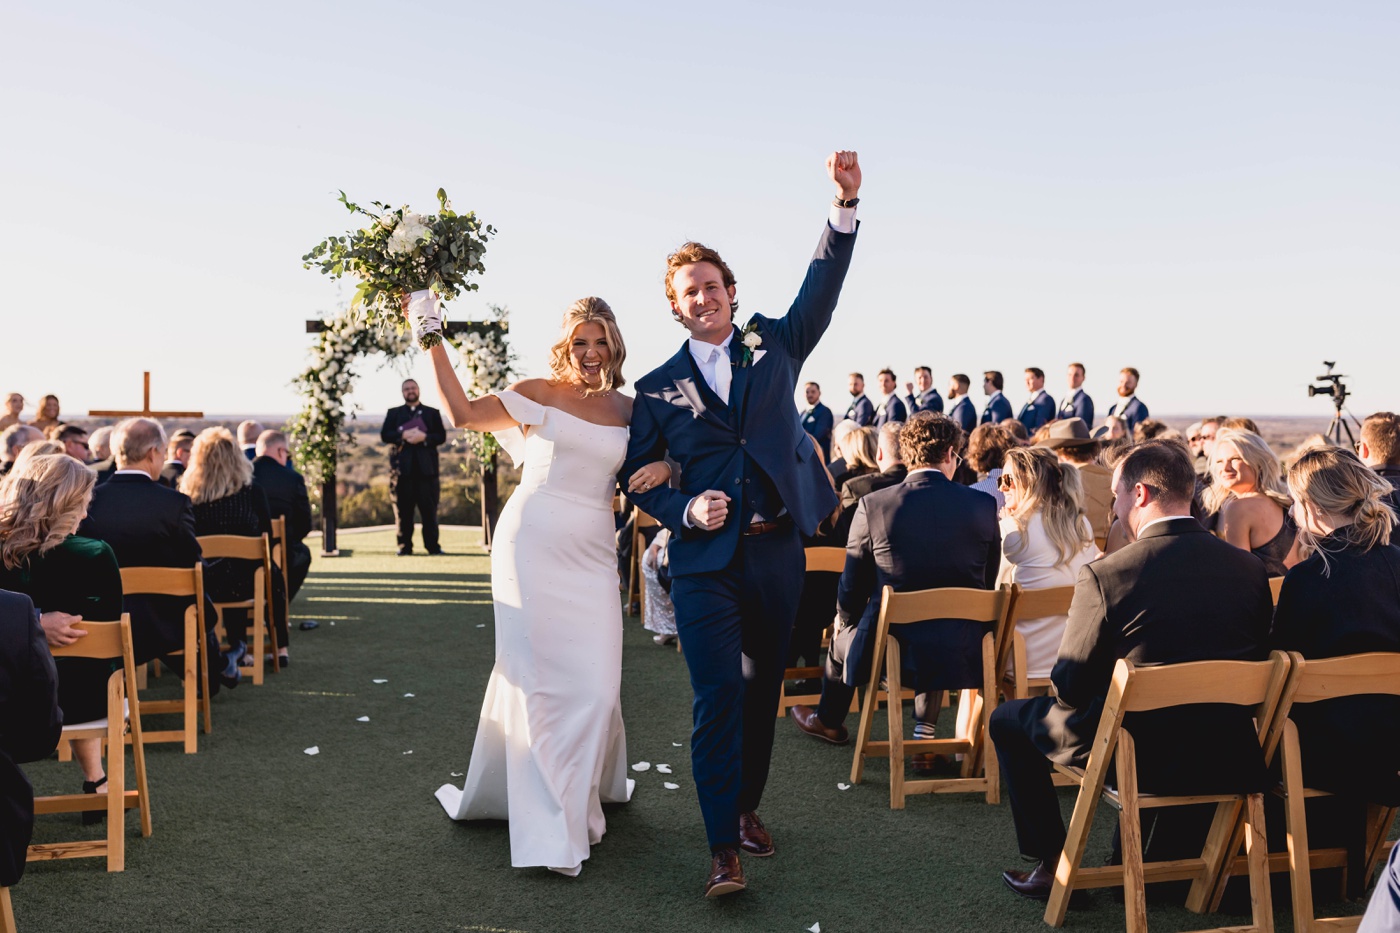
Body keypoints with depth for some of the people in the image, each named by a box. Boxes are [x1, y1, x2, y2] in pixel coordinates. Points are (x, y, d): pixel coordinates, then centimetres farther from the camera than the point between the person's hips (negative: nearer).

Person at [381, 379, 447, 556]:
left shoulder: (433, 413, 15)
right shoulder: (393, 413, 15)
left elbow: (441, 436, 4)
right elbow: (384, 435, 3)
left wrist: (424, 437, -12)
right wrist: (403, 435, -13)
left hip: (426, 467, 0)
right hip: (402, 467, 0)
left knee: (429, 509, -2)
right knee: (403, 510, 0)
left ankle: (432, 546, 0)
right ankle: (404, 546, 3)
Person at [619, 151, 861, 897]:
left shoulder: (773, 345, 9)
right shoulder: (657, 387, 5)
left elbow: (822, 287, -5)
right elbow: (636, 476, 8)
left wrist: (845, 203, -18)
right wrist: (685, 511, -12)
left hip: (777, 550, 2)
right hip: (705, 559, -2)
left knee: (762, 690, 13)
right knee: (718, 694, -9)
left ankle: (747, 805, 31)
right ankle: (723, 847, -3)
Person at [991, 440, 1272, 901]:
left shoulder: (1106, 575, -18)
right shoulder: (1250, 569, -4)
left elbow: (1069, 689, -11)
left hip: (1138, 759, -5)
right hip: (1231, 760, 5)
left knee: (1008, 719, 17)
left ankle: (1053, 865, 20)